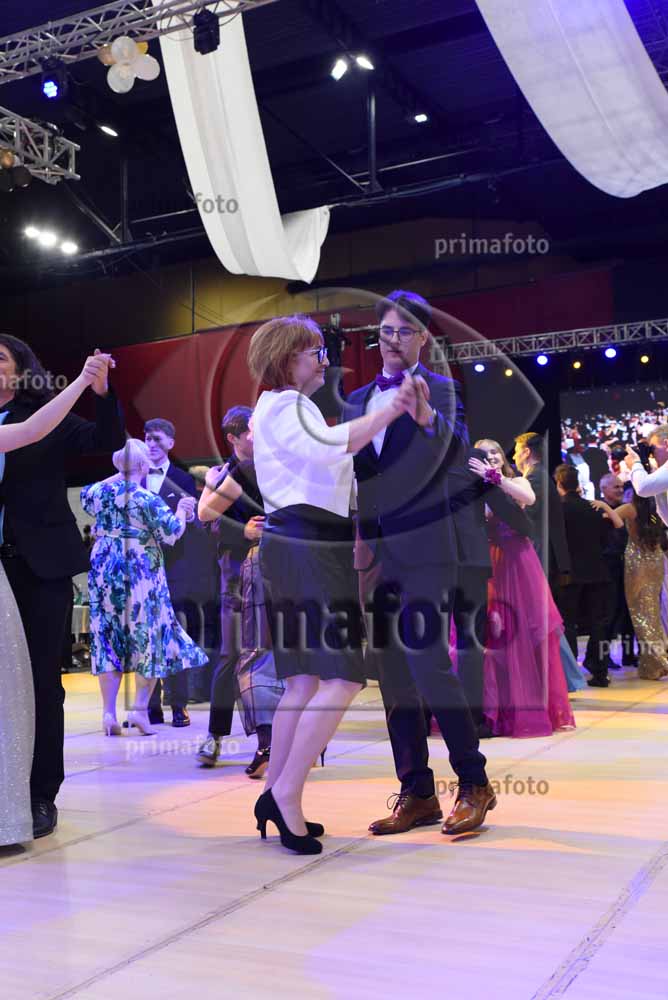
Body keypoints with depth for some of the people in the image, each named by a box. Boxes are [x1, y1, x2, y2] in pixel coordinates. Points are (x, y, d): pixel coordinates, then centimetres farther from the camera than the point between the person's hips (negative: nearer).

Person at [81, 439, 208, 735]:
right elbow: (171, 532, -15)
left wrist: (117, 477, 28)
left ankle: (109, 712, 7)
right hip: (141, 574, -4)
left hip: (104, 572, 5)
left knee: (108, 637, 8)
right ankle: (140, 707, 4)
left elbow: (85, 497, 26)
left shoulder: (101, 492, 2)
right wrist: (181, 511, 4)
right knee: (148, 635, 8)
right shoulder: (147, 499, -13)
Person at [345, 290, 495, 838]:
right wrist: (359, 537, 8)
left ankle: (474, 784, 6)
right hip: (376, 554, 6)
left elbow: (452, 452, -17)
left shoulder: (440, 389, 0)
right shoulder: (358, 399, 16)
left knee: (428, 661, -11)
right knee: (392, 672, 6)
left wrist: (428, 418, -35)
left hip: (423, 549, -6)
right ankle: (416, 794, 15)